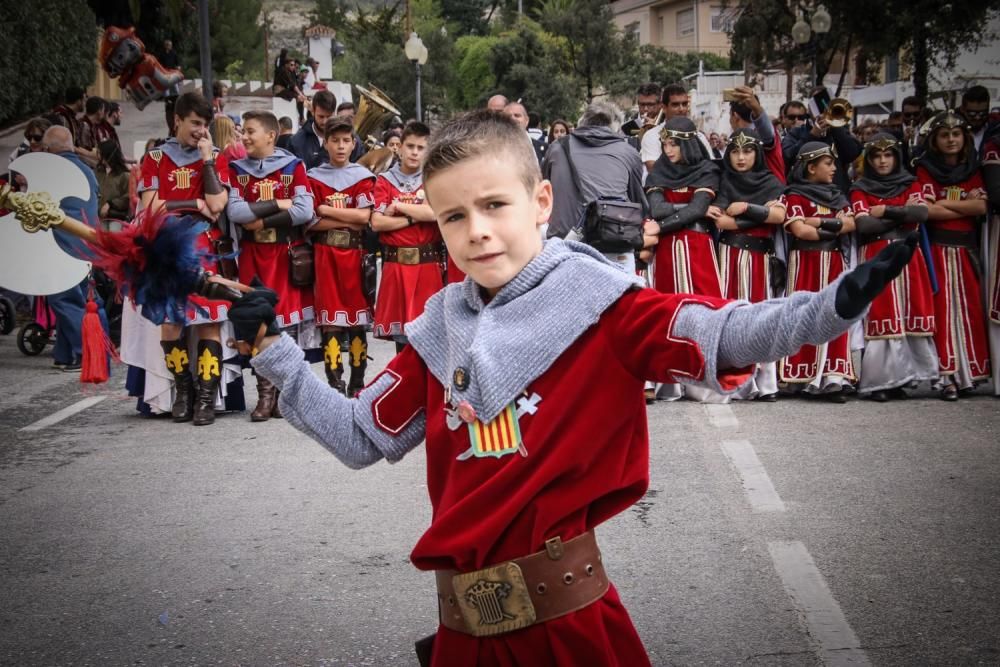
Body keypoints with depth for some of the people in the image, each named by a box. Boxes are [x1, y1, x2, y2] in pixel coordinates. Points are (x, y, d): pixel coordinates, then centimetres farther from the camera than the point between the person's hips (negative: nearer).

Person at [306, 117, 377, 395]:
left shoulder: (362, 176, 5)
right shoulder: (314, 177, 6)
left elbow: (364, 217, -7)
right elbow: (310, 222, -2)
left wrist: (325, 209, -6)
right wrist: (348, 222, -7)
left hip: (355, 254, 0)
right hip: (325, 254, 0)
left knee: (358, 318, 3)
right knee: (330, 319, -2)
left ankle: (357, 383, 11)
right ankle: (335, 384, 1)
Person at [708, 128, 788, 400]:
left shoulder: (770, 182, 11)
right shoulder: (724, 181, 10)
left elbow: (779, 216, -7)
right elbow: (720, 221, -6)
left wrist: (746, 208, -8)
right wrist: (763, 213, -7)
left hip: (759, 258, 0)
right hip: (729, 255, 0)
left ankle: (764, 382, -6)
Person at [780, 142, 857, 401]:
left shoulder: (836, 195, 19)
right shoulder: (795, 196, -1)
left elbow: (851, 224, 5)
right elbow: (799, 230, -14)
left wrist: (821, 222, -11)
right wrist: (835, 228, -5)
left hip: (834, 263, 6)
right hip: (806, 263, -6)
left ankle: (831, 377, -6)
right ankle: (804, 379, -5)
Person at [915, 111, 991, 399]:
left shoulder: (972, 170, 14)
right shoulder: (925, 169, 3)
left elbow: (982, 207, -3)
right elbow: (928, 210, -10)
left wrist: (942, 203, -7)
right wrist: (966, 206, -4)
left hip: (966, 249, 4)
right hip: (936, 248, -3)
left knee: (968, 308, 0)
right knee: (941, 309, -9)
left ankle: (966, 371, 6)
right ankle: (945, 375, -9)